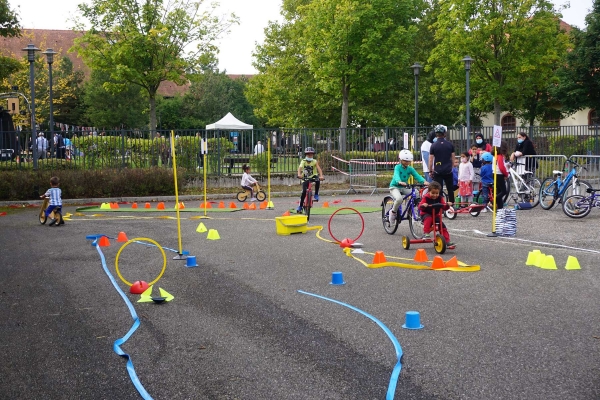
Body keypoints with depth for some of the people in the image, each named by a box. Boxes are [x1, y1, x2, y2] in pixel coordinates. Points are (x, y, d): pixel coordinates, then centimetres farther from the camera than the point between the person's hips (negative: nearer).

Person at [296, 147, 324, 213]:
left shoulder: (314, 162, -11)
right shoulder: (303, 161, -10)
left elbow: (318, 168, -25)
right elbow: (300, 167, -27)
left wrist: (321, 176, -44)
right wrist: (299, 174, -49)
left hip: (313, 177, 0)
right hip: (305, 178, 0)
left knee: (317, 180, -35)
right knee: (304, 191, -15)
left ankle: (316, 195, -15)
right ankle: (300, 206, 3)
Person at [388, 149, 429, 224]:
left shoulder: (410, 169, 1)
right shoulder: (397, 167, -12)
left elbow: (417, 176, -12)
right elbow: (396, 175, -31)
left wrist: (424, 181, -33)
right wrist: (400, 182, -54)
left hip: (404, 188, 5)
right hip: (395, 187, -5)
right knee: (399, 199, -35)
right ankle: (393, 212, -8)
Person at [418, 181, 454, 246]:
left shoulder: (440, 198, -2)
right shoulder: (425, 198, -13)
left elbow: (444, 207, -6)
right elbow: (420, 207, -22)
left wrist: (447, 205, -28)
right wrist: (423, 205, -45)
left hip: (436, 215, 4)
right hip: (426, 214, -4)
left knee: (442, 226, -12)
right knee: (428, 218, -37)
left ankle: (447, 241, -6)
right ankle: (426, 234, -33)